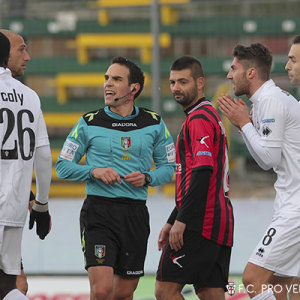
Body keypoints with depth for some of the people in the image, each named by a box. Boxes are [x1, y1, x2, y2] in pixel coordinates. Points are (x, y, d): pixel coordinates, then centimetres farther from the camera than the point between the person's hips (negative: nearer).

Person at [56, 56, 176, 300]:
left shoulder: (154, 124, 7)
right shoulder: (89, 123, 3)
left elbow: (169, 166, 12)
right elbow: (63, 166, 6)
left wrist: (147, 178, -8)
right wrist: (94, 171, -11)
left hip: (136, 213, 2)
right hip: (99, 210, -2)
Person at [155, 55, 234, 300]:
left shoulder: (199, 118, -9)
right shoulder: (210, 115, 24)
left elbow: (203, 172, -21)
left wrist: (182, 220, -22)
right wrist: (172, 222, 28)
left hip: (200, 224, -10)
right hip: (220, 224, 10)